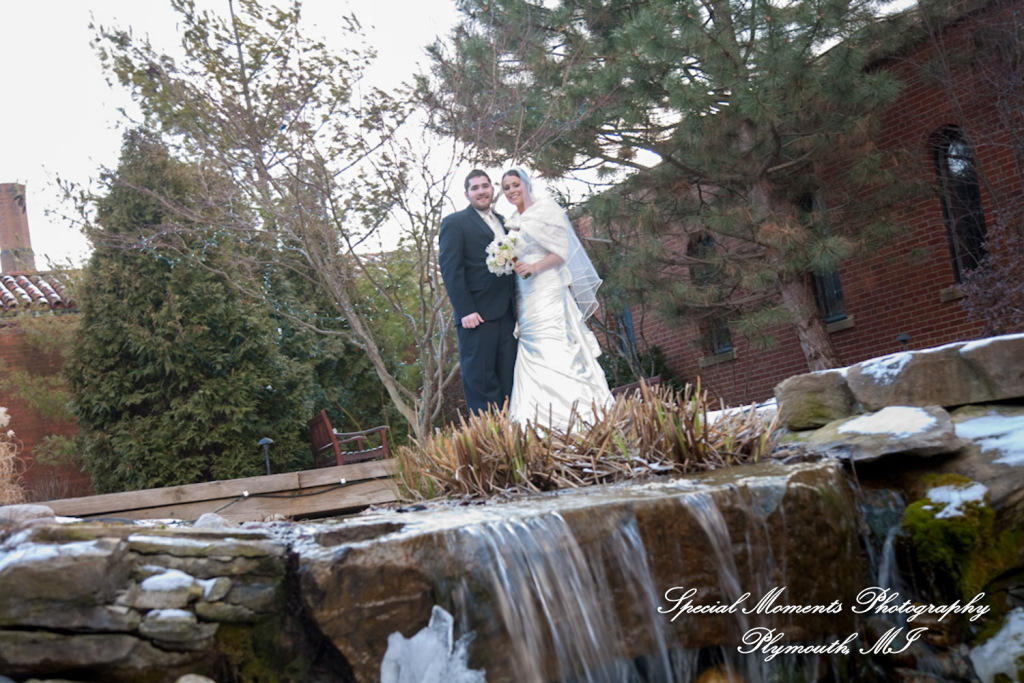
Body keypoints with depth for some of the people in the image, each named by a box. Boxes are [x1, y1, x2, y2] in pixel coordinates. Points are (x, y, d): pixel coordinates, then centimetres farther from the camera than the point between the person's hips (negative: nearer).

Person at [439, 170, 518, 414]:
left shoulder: (501, 222, 20)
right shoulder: (455, 223, 0)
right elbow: (450, 269, -8)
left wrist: (516, 306, 9)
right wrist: (465, 311, -17)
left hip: (506, 312, 6)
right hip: (477, 315, -6)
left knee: (508, 379, 7)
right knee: (480, 379, -3)